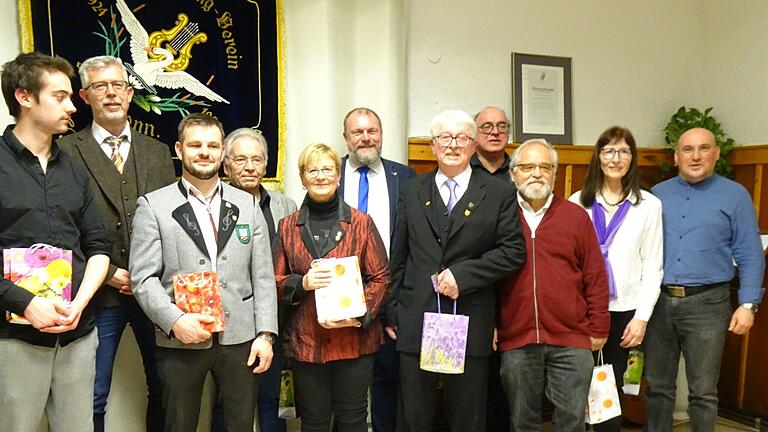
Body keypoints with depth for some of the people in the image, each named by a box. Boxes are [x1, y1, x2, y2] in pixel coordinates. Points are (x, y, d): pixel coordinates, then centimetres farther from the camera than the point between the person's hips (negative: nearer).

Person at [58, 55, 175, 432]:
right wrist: (108, 273, -10)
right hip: (100, 292, -3)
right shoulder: (67, 151, -1)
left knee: (163, 387, 12)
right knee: (91, 398, 7)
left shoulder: (157, 152, 10)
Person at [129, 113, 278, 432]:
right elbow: (143, 278, -4)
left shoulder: (248, 205, 9)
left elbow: (263, 276, 6)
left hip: (240, 337, 2)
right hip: (181, 340, -2)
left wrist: (266, 333, 0)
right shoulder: (153, 206, 1)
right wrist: (175, 320, -17)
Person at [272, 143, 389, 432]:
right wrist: (302, 283, -14)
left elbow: (380, 277, 0)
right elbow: (275, 283, 7)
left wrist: (359, 315, -14)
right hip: (306, 342, 1)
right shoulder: (287, 227, 7)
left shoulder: (361, 223, 2)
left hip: (354, 340, -1)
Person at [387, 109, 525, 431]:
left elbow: (514, 251, -3)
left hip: (470, 325, -1)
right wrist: (392, 313, 7)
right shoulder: (412, 192, 10)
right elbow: (398, 258, 10)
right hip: (415, 322, 2)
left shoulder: (499, 194, 3)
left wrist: (462, 274, -14)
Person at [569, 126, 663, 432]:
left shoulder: (649, 205, 1)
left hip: (623, 310, 0)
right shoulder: (578, 202, 2)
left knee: (612, 386, 8)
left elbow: (652, 266, 2)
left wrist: (642, 317, -3)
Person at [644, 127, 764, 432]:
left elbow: (750, 256, -1)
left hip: (706, 304, -2)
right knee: (658, 385, 12)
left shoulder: (734, 195, 1)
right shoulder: (657, 194, 8)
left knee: (703, 392, 6)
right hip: (658, 301, 3)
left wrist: (748, 305, -8)